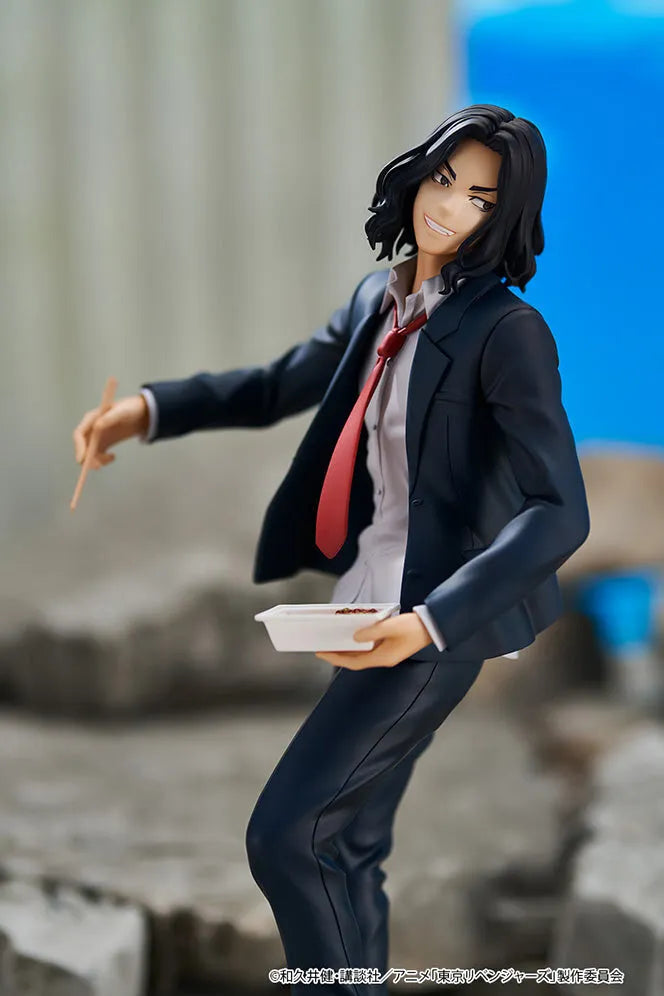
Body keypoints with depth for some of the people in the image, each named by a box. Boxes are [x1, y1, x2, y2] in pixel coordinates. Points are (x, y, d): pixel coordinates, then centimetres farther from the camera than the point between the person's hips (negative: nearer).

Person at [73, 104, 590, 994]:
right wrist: (148, 410, 13)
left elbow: (560, 512, -23)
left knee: (284, 833, -13)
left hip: (435, 617, -8)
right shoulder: (378, 304, 9)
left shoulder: (509, 333, -16)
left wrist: (430, 621, -32)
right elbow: (279, 386, 26)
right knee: (346, 852, 15)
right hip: (368, 604, 8)